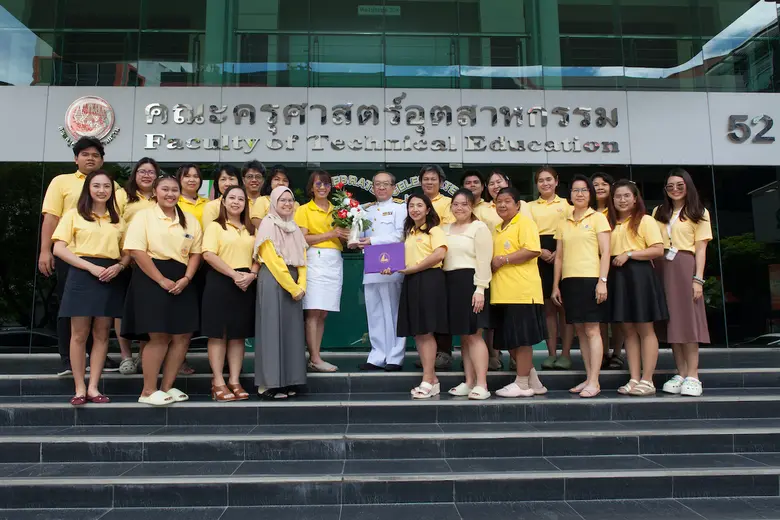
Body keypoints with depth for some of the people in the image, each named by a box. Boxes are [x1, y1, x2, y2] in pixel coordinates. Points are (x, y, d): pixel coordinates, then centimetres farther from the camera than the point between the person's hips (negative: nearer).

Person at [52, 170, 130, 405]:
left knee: (101, 334, 5)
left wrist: (119, 266, -7)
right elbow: (59, 248, -6)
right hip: (82, 275, -3)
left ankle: (93, 387, 12)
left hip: (110, 278, 3)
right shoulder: (74, 215, 2)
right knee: (79, 334, 0)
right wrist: (91, 267, -15)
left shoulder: (117, 220, 14)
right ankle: (79, 388, 9)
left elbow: (127, 252, 15)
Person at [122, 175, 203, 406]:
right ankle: (148, 391, 6)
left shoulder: (190, 221, 12)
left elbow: (196, 252, 9)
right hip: (152, 279, -5)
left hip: (181, 282, 5)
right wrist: (162, 280, -15)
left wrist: (186, 279, -8)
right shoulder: (144, 216, -1)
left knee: (182, 336, 2)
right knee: (158, 336, -7)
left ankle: (167, 387, 15)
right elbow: (137, 251, -11)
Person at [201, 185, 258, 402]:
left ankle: (235, 381, 14)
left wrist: (252, 274, -9)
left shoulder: (251, 229, 17)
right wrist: (234, 274, -18)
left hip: (246, 284, 5)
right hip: (220, 282, -4)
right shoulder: (215, 226, 1)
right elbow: (209, 255, -11)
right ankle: (218, 382, 6)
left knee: (238, 334, 7)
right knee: (218, 333, -1)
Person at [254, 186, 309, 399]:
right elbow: (273, 260, -12)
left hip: (294, 283, 7)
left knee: (291, 329, 6)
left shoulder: (294, 227, 17)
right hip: (273, 281, -7)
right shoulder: (268, 224, -4)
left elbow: (301, 259, 14)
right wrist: (292, 287, -13)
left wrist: (301, 285, -1)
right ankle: (269, 383, -3)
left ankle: (287, 381, 12)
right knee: (273, 328, -7)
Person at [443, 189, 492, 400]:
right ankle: (469, 382, 15)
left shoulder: (479, 227, -2)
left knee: (474, 335, -8)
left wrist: (480, 289, -17)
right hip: (451, 284, 6)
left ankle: (481, 385, -4)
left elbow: (484, 261, -10)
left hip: (470, 282, -6)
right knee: (463, 336, 9)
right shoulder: (445, 229, 18)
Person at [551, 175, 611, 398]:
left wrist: (602, 281, -13)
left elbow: (605, 252, -4)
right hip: (569, 281, 5)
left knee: (592, 330, -6)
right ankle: (589, 378, 15)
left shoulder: (598, 218, 2)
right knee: (580, 331, 7)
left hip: (591, 279, -5)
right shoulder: (563, 223, 15)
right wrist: (555, 285, 10)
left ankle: (594, 382, -2)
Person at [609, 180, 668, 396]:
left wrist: (629, 253, -15)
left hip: (639, 276, -6)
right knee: (628, 331, 7)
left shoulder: (645, 220, -1)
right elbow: (605, 250, 21)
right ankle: (634, 379, 11)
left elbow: (658, 250, -9)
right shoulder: (611, 223, 16)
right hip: (617, 278, 6)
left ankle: (647, 380, 3)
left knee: (645, 330, -1)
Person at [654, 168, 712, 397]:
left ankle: (693, 376, -4)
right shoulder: (658, 212, 17)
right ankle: (681, 373, 8)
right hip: (662, 268, 4)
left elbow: (701, 249, -1)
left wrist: (698, 279, -10)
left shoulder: (698, 213, 7)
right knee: (671, 320, 3)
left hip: (685, 267, -3)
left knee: (688, 318, -6)